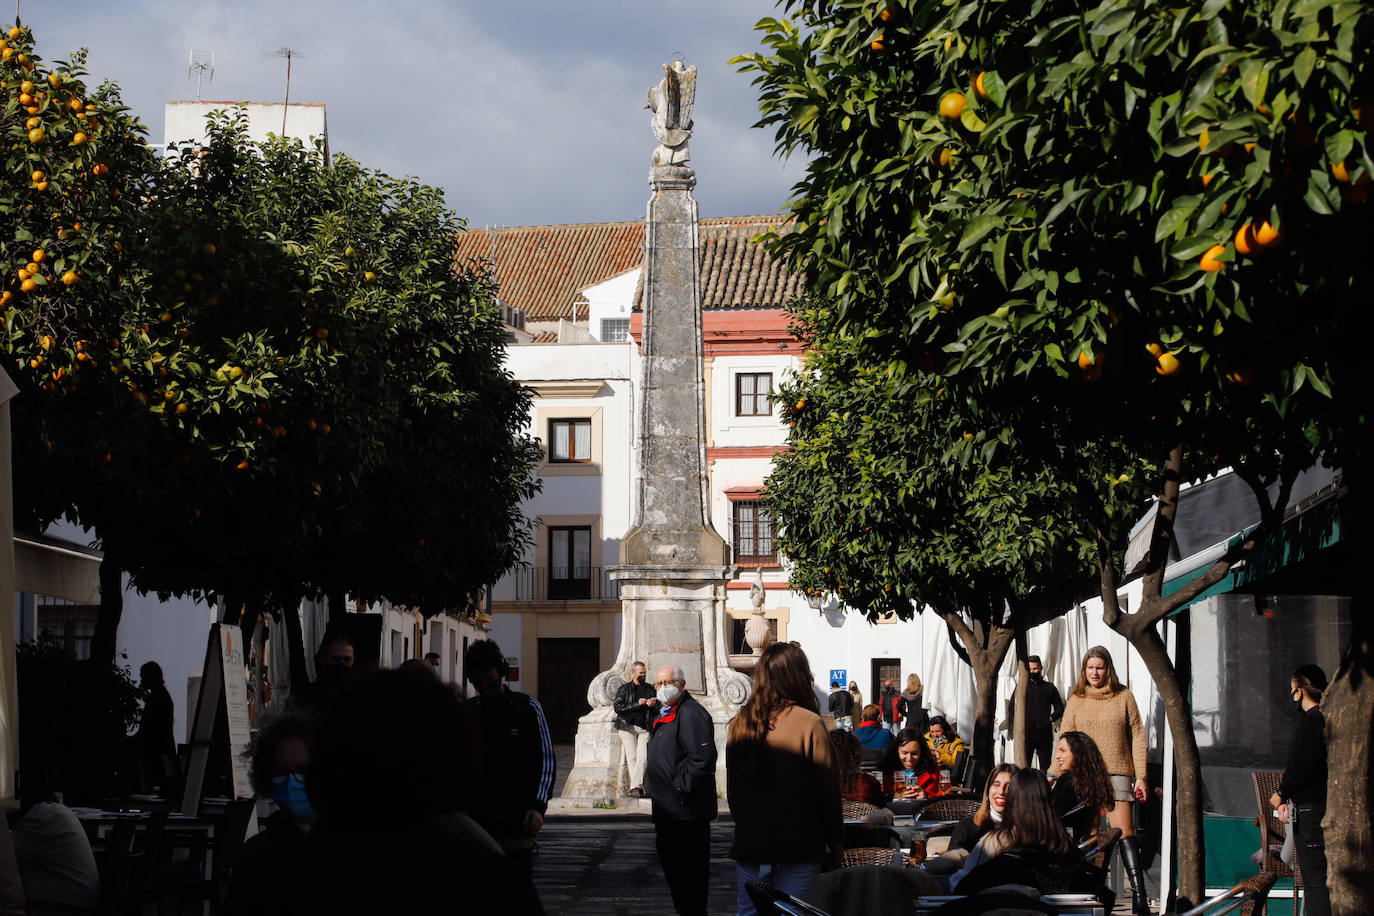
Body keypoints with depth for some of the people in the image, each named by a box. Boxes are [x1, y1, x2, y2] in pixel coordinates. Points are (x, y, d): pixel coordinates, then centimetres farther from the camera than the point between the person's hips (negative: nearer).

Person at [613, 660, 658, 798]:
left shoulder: (650, 689, 17)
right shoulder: (624, 689, 6)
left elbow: (658, 709, 22)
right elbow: (618, 707, -5)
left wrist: (653, 705, -3)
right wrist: (637, 704, -12)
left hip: (645, 728, 2)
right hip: (628, 726, -2)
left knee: (642, 758, -11)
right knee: (632, 757, -6)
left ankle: (635, 788, -14)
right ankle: (639, 788, -2)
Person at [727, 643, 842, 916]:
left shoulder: (740, 723, 2)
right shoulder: (809, 723, -11)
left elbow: (732, 790, 10)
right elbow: (827, 789, -8)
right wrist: (836, 843, 2)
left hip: (748, 844, 4)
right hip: (798, 848, -4)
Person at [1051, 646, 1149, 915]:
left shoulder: (1124, 696, 7)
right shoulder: (1076, 701, 11)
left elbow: (1137, 736, 6)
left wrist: (1140, 776, 0)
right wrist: (1053, 776, 5)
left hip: (1117, 774, -2)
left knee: (1124, 830, -12)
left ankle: (1139, 894, -17)